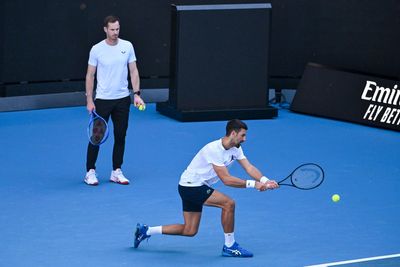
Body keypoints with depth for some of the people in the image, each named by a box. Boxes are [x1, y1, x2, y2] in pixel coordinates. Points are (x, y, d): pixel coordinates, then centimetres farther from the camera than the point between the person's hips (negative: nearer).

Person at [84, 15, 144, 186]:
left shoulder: (127, 46, 0)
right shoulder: (96, 50, -6)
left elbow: (133, 71, 5)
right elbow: (90, 75, -1)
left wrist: (137, 94, -4)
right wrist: (89, 100, -5)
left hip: (123, 99, 3)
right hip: (102, 100, -3)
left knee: (120, 136, 6)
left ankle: (116, 172, 16)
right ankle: (90, 172, 9)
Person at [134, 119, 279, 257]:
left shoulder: (235, 148, 0)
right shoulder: (214, 150, -27)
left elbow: (249, 168, -7)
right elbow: (226, 179, -30)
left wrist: (264, 180, -25)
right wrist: (253, 184, -33)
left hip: (198, 187, 10)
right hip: (190, 187, -10)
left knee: (190, 230, 12)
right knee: (228, 203, -21)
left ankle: (146, 230, 21)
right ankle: (229, 246, -9)